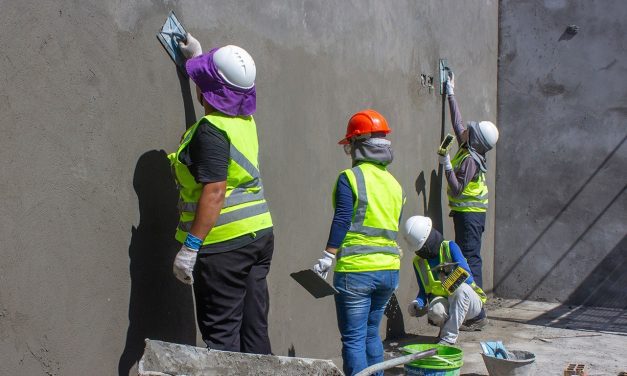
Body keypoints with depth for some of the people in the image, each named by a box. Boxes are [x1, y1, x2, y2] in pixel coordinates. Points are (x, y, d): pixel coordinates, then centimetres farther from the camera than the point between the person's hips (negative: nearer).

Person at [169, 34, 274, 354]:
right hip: (259, 235, 9)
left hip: (225, 244, -9)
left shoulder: (211, 130, -16)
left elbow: (214, 192, -23)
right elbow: (230, 93, 33)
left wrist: (190, 247, -22)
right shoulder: (245, 120, 9)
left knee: (220, 336, -2)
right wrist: (197, 57, 46)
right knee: (254, 332, 12)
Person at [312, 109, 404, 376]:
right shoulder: (394, 184, 11)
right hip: (389, 270, 7)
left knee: (354, 339, 1)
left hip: (356, 270, -6)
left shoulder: (349, 178, -8)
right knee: (371, 333, 20)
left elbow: (342, 221, -15)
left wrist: (327, 257, -11)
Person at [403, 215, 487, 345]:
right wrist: (417, 303, -11)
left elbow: (468, 277, -17)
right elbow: (423, 291, 9)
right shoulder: (418, 262, 3)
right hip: (442, 300, 2)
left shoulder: (450, 247, -11)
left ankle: (449, 337, -27)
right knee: (435, 310, -35)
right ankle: (446, 328, 1)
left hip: (469, 301, -2)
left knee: (461, 288, -37)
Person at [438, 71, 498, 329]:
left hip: (469, 215, -9)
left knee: (470, 260, -9)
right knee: (468, 260, 12)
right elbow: (457, 123, 22)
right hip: (469, 214, 9)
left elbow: (457, 190, -21)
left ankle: (477, 316, -8)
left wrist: (447, 165, -19)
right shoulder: (468, 150, 9)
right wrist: (450, 94, 27)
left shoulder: (470, 160, -16)